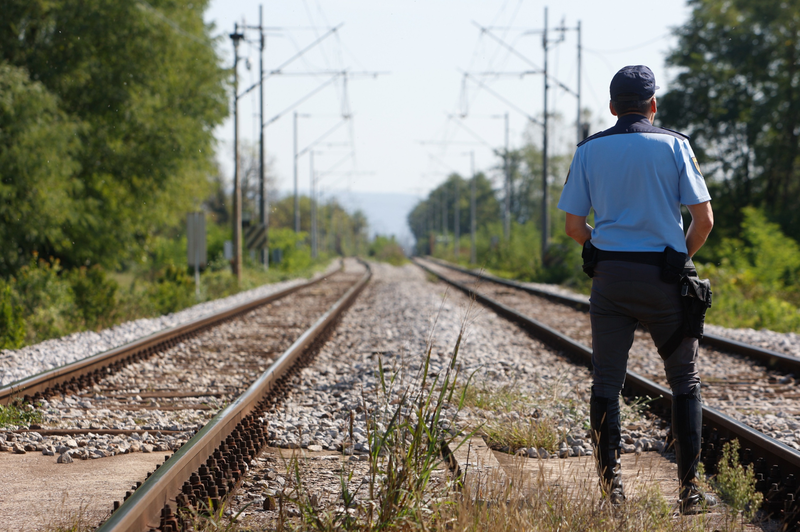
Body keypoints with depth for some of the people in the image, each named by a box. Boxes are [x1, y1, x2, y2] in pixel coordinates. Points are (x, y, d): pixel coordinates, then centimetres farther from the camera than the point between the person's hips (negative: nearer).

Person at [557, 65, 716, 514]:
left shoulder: (589, 151, 4)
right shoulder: (674, 145, -1)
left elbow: (574, 227, 2)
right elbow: (704, 220, -5)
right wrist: (682, 258, 12)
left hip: (610, 275, 2)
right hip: (664, 277, -1)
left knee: (607, 383, 9)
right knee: (685, 381, 9)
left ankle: (612, 488, 7)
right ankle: (690, 489, 5)